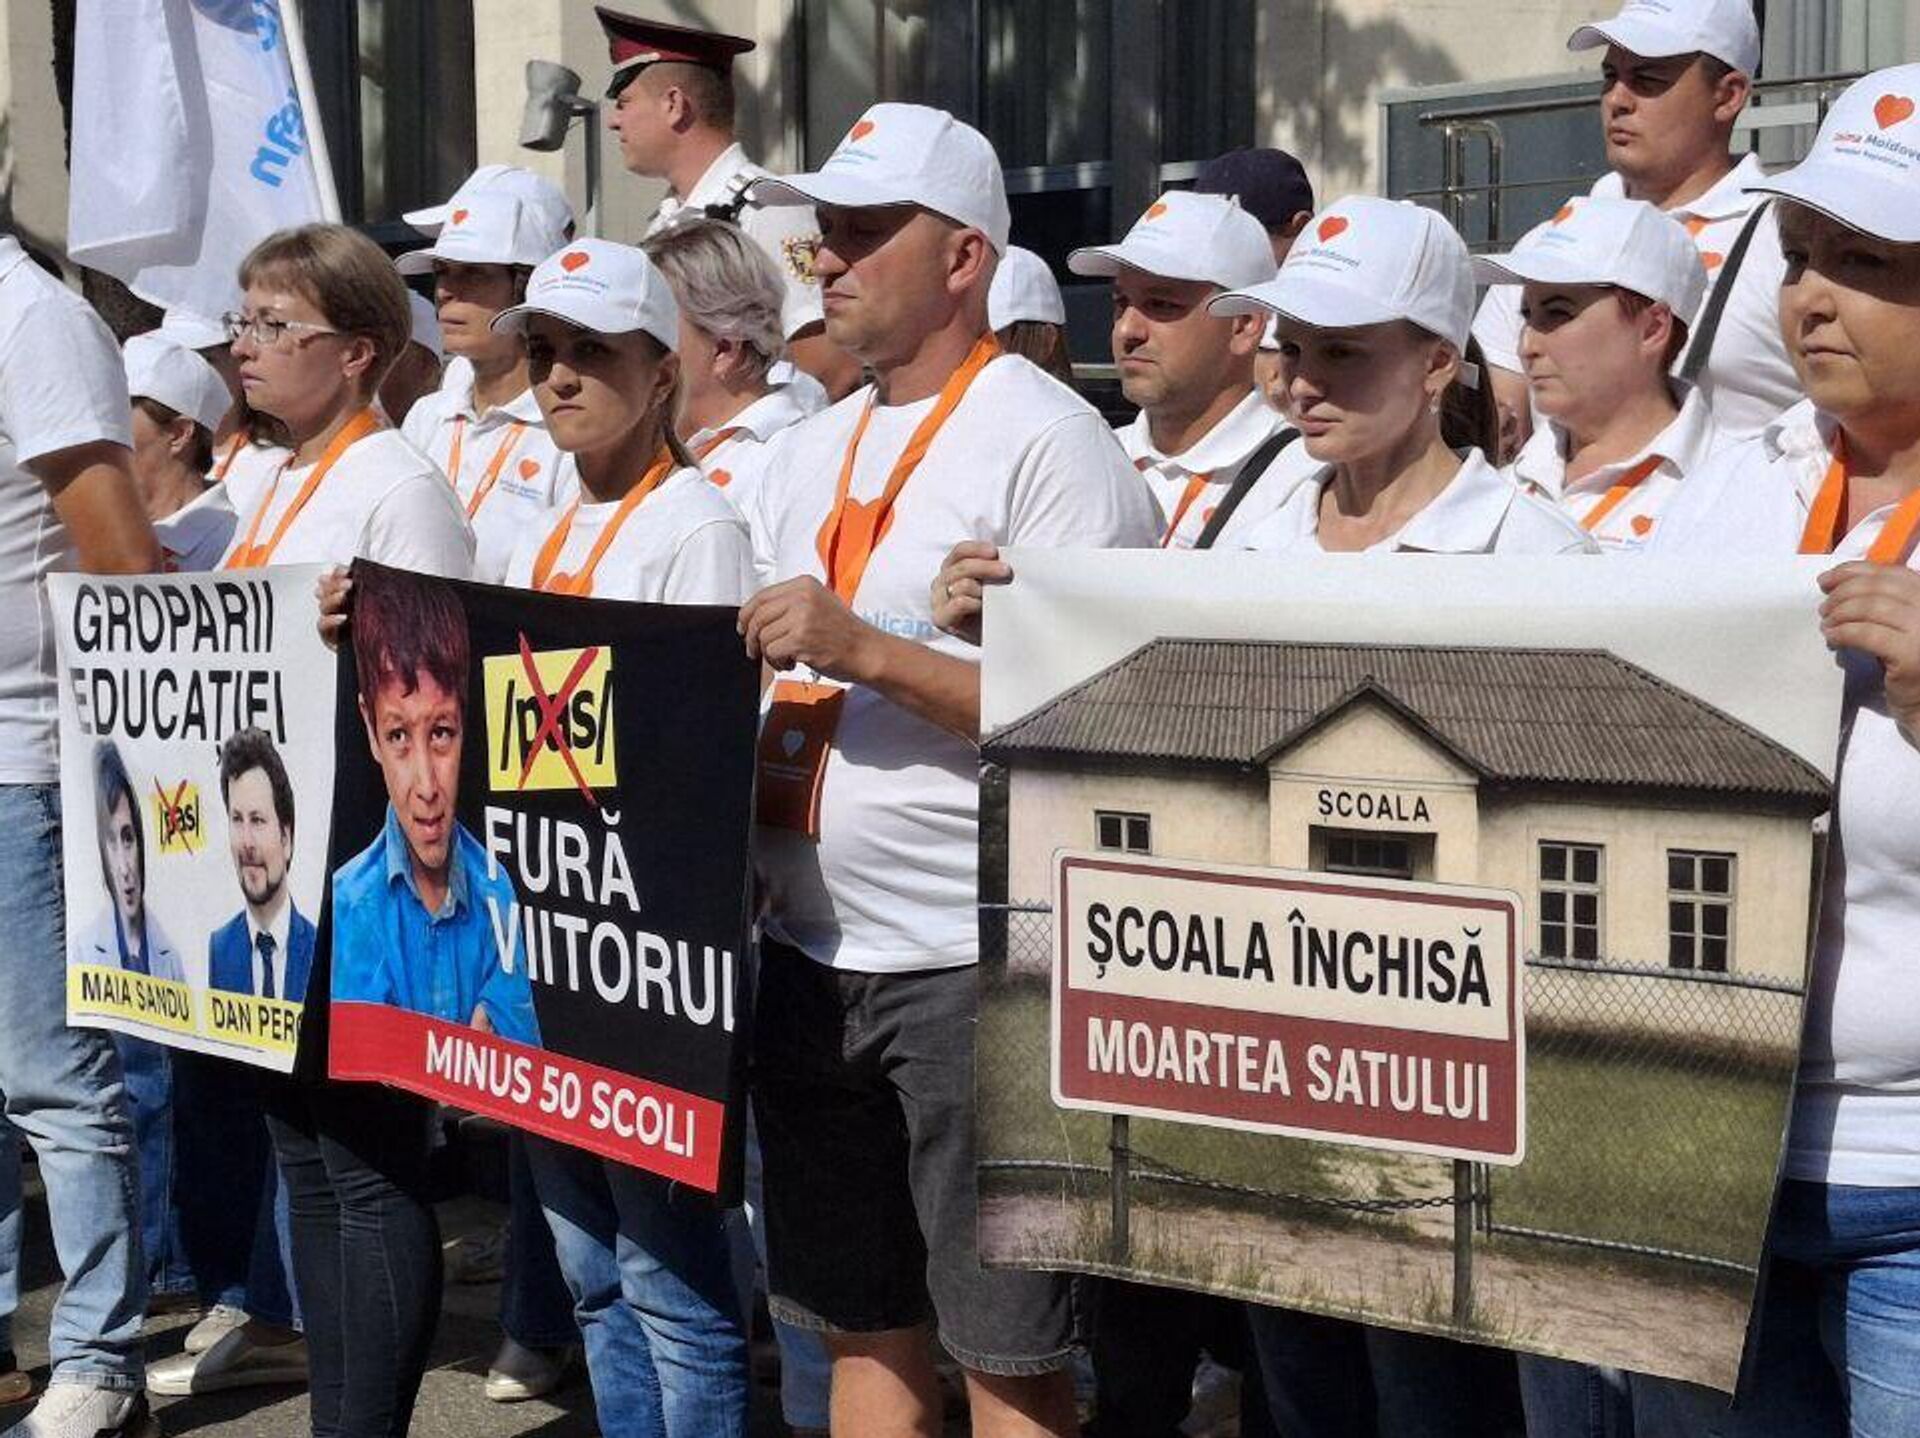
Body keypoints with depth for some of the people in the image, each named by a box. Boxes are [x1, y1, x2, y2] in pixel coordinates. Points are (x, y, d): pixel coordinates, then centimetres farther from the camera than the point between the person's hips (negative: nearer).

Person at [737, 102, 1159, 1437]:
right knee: (862, 1326, 16)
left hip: (976, 968, -7)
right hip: (810, 952, 8)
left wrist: (866, 651, -23)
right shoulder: (812, 449, 14)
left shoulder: (1047, 441, -10)